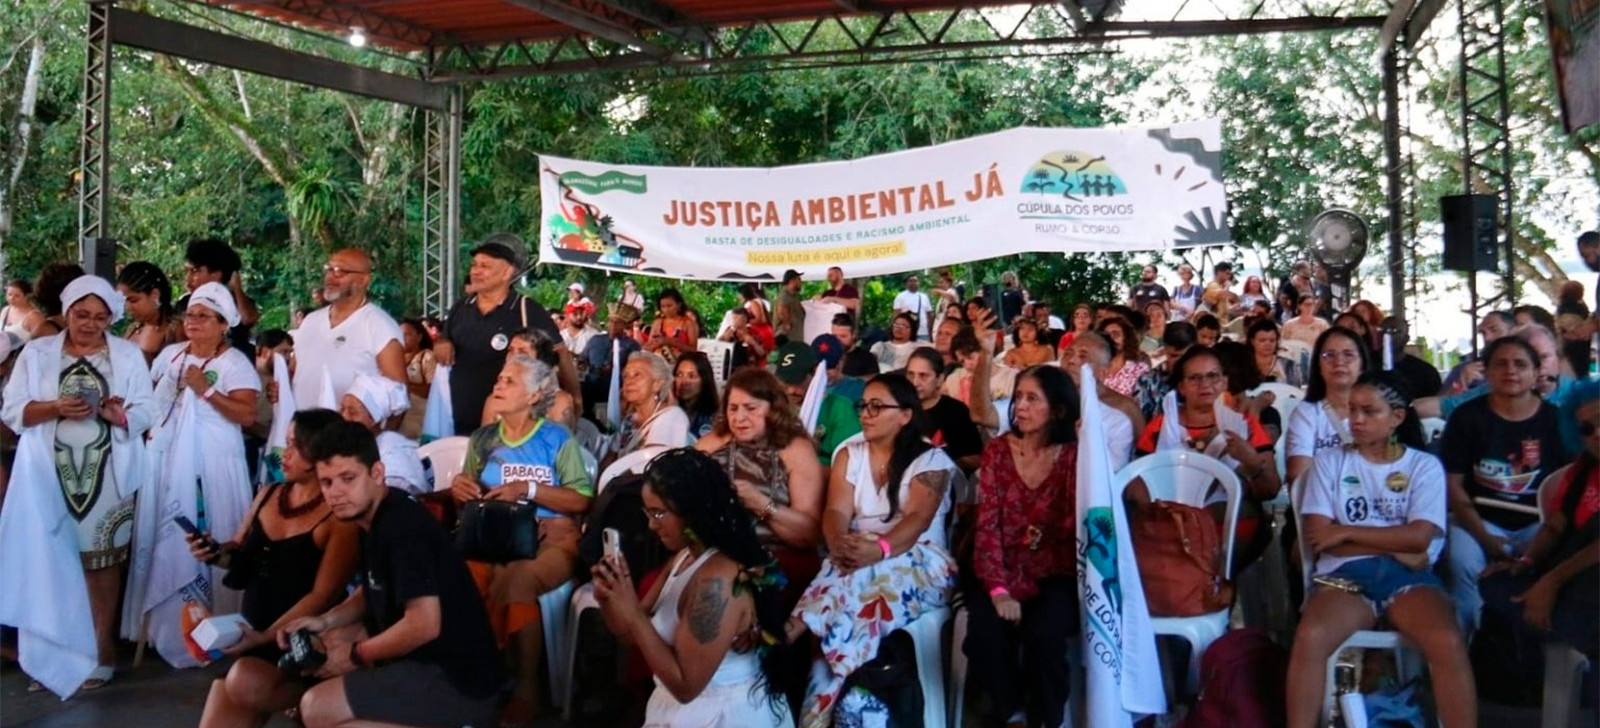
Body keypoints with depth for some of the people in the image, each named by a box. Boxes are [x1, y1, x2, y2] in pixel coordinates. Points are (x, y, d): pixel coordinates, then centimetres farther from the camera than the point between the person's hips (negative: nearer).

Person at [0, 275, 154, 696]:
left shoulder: (128, 355, 5)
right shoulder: (36, 352, 7)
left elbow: (147, 413, 2)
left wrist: (119, 414, -19)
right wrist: (56, 408, -15)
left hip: (106, 476, 0)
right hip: (48, 476, 1)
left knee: (102, 559, 1)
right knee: (50, 561, 0)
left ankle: (101, 652, 9)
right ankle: (51, 655, 8)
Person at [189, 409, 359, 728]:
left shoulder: (341, 516, -14)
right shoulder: (268, 495, 7)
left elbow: (324, 595, -16)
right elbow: (243, 555, 21)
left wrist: (266, 636, -20)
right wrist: (216, 552, -2)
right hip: (252, 630, 6)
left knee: (245, 684, -30)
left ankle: (311, 702, -4)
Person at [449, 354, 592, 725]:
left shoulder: (559, 440, 4)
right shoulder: (483, 439, 16)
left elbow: (582, 500, -3)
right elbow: (470, 496, 22)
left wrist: (528, 489, -13)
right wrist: (458, 487, -2)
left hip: (550, 538, -3)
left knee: (514, 580, -36)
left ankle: (526, 687, -18)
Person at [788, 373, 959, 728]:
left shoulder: (930, 459, 0)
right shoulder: (849, 453, 12)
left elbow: (917, 519, -16)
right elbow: (836, 510, -3)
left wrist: (880, 550, -37)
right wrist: (840, 544, -27)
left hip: (919, 565, -3)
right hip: (857, 559, 3)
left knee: (857, 582, -36)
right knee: (846, 585, -34)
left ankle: (783, 637, -39)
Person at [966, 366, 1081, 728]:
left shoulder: (1073, 455, -2)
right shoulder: (998, 450, 3)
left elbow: (1077, 523, -16)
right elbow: (987, 523, -5)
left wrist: (1087, 454, -22)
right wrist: (997, 587, -18)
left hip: (1056, 575, -1)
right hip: (1004, 572, 2)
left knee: (1043, 633, -30)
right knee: (986, 629, -27)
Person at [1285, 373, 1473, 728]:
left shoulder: (1425, 465, 12)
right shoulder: (1330, 462, 13)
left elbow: (1419, 537, -3)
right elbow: (1317, 536, 1)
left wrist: (1345, 532, -3)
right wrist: (1395, 547, -4)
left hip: (1407, 577, 0)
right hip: (1345, 574, 0)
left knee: (1448, 643, -32)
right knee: (1309, 638, -32)